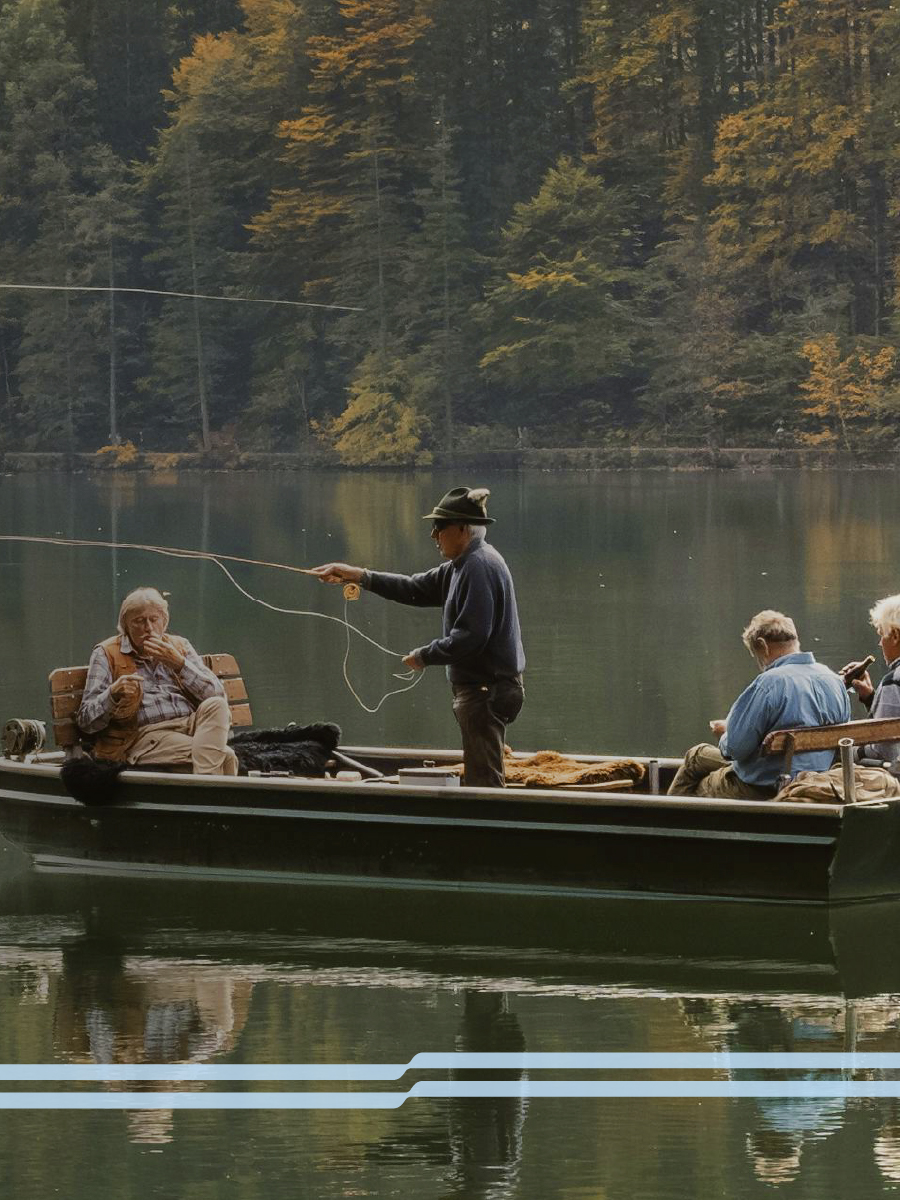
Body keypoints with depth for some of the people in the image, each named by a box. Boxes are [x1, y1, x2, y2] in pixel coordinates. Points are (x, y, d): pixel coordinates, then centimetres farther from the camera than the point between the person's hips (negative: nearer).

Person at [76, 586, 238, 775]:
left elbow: (217, 694, 8)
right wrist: (113, 693, -17)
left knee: (216, 705, -31)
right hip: (146, 736, -5)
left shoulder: (179, 646, 22)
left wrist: (178, 663, -3)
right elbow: (86, 721, 3)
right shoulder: (107, 654, 11)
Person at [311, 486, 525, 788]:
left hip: (485, 691, -11)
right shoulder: (464, 565, 16)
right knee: (483, 778, 13)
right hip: (485, 687, 11)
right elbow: (417, 589, 21)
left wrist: (425, 656, -11)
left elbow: (470, 636, -23)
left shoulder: (480, 567, -18)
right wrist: (358, 576, 16)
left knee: (483, 781, -10)